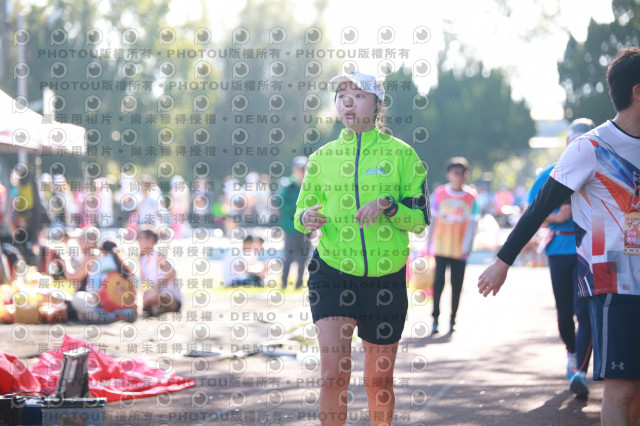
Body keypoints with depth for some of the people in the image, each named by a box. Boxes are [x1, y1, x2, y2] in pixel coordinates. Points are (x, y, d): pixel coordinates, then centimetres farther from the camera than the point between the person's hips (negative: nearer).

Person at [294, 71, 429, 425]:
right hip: (333, 274, 0)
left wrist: (388, 205, -19)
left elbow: (420, 220, -1)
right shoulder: (322, 157, 6)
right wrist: (307, 218, -10)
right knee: (333, 374, -14)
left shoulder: (401, 154, 1)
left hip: (386, 277, 0)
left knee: (378, 380, 9)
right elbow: (301, 215, 13)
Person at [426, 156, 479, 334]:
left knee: (457, 285, 5)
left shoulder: (471, 196, 0)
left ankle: (453, 319, 17)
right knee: (439, 281, -8)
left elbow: (472, 223, -2)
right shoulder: (439, 193, 2)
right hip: (441, 246, 0)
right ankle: (435, 318, -2)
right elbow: (433, 220, 8)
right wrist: (429, 244, 8)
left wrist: (467, 246, -12)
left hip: (459, 249, 0)